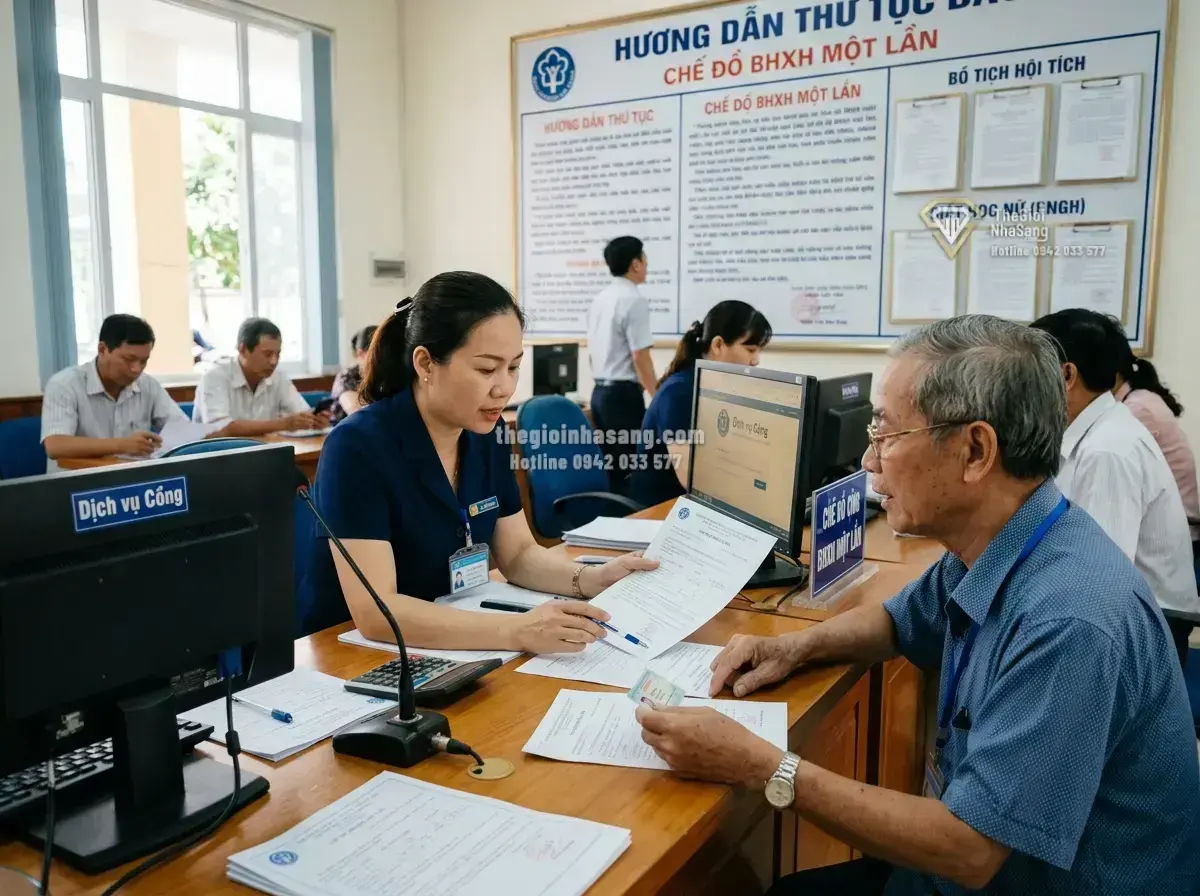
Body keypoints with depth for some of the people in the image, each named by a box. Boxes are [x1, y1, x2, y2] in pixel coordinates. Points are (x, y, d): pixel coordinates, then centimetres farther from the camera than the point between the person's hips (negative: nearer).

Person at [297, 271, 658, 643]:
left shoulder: (488, 433, -2)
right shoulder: (358, 447, -21)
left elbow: (518, 554, 5)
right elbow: (374, 612, -27)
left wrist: (591, 580, -13)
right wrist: (519, 631, -35)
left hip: (449, 651, 5)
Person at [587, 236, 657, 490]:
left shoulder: (599, 299, 12)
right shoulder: (634, 300, -13)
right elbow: (640, 357, -16)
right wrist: (656, 396, -6)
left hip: (600, 391, 8)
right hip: (623, 393, -8)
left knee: (607, 465, 13)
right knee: (627, 467, -3)